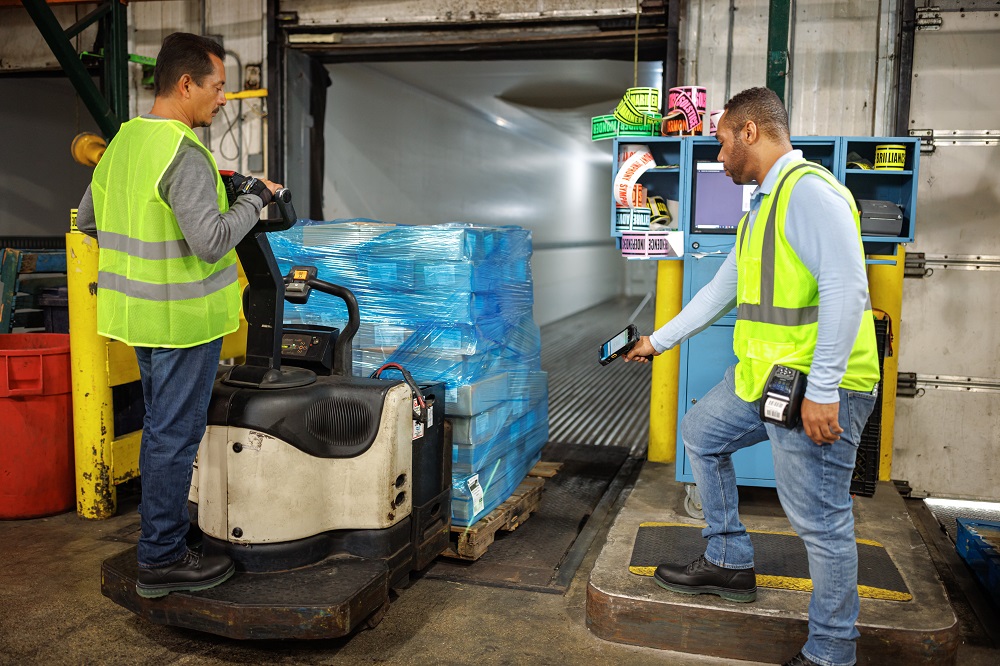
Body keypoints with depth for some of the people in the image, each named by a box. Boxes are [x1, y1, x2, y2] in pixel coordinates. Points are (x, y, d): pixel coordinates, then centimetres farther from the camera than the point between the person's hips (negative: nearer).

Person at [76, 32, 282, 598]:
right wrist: (255, 197, -15)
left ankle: (162, 534, 33)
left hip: (140, 312, 9)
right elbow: (212, 242, -28)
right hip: (184, 317, -9)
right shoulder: (185, 155, -20)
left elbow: (88, 221, 17)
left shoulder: (123, 140, 9)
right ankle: (162, 561, 11)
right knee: (176, 434, 0)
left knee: (162, 427, 20)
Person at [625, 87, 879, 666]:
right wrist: (659, 341, 31)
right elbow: (721, 291, 26)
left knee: (821, 521, -2)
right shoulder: (765, 205, 18)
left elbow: (846, 288, -24)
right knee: (700, 433, 22)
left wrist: (821, 389, -25)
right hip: (762, 377, 11)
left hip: (815, 389, -11)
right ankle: (730, 563, 32)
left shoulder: (808, 190, -15)